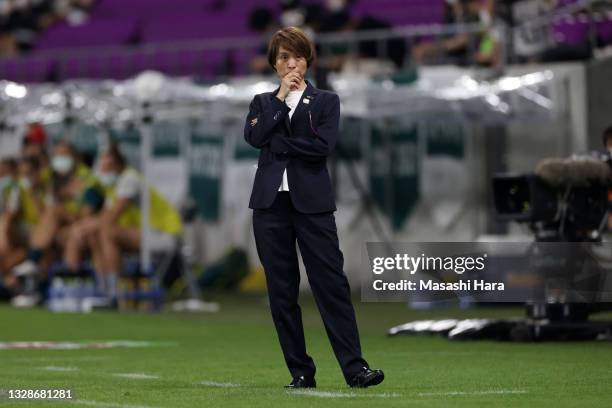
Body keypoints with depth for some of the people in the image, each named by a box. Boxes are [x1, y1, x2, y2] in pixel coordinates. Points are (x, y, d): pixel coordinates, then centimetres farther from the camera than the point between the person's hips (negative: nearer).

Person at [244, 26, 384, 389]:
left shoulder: (326, 101, 7)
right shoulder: (263, 103, 13)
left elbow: (324, 145, -10)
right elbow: (254, 137, -8)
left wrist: (278, 143, -8)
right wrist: (281, 96, -8)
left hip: (312, 202, -2)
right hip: (271, 202, 3)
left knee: (332, 284, -8)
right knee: (282, 291, 3)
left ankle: (355, 368, -10)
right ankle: (301, 372, 8)